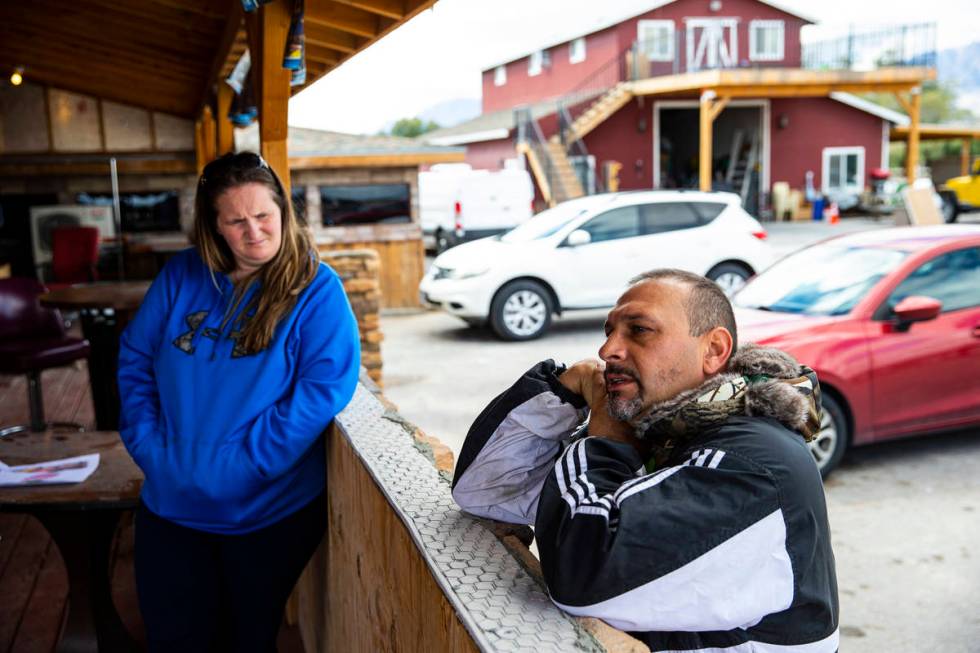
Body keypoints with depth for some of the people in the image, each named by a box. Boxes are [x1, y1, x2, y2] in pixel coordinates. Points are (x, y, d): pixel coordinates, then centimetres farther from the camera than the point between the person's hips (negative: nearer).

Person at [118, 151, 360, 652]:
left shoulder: (316, 288, -11)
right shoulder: (180, 275, 1)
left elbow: (326, 386, -19)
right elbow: (134, 359, 7)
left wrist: (244, 467, -22)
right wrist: (149, 448, -6)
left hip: (269, 511, -3)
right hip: (170, 505, 4)